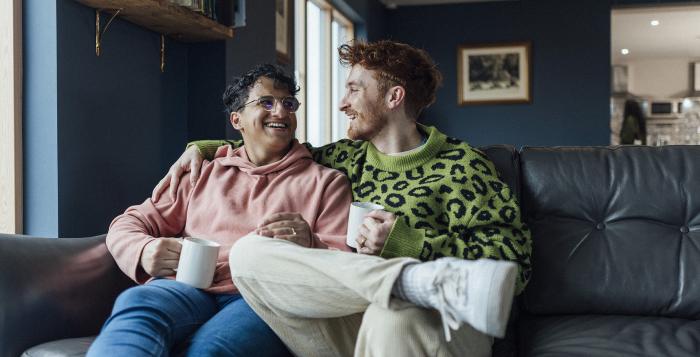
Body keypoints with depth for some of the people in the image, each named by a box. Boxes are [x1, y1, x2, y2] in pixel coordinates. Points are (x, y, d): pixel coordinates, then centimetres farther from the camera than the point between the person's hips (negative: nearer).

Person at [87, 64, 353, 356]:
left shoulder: (325, 182, 20)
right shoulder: (204, 173, 27)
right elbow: (128, 225, 24)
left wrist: (310, 245, -14)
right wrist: (144, 252, -1)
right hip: (188, 288, 3)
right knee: (136, 303, -34)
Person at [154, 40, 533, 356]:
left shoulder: (459, 165, 2)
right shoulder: (350, 156, 19)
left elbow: (514, 259, -8)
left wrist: (409, 243, -15)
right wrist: (201, 148, 24)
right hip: (348, 326, 8)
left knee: (392, 319, -44)